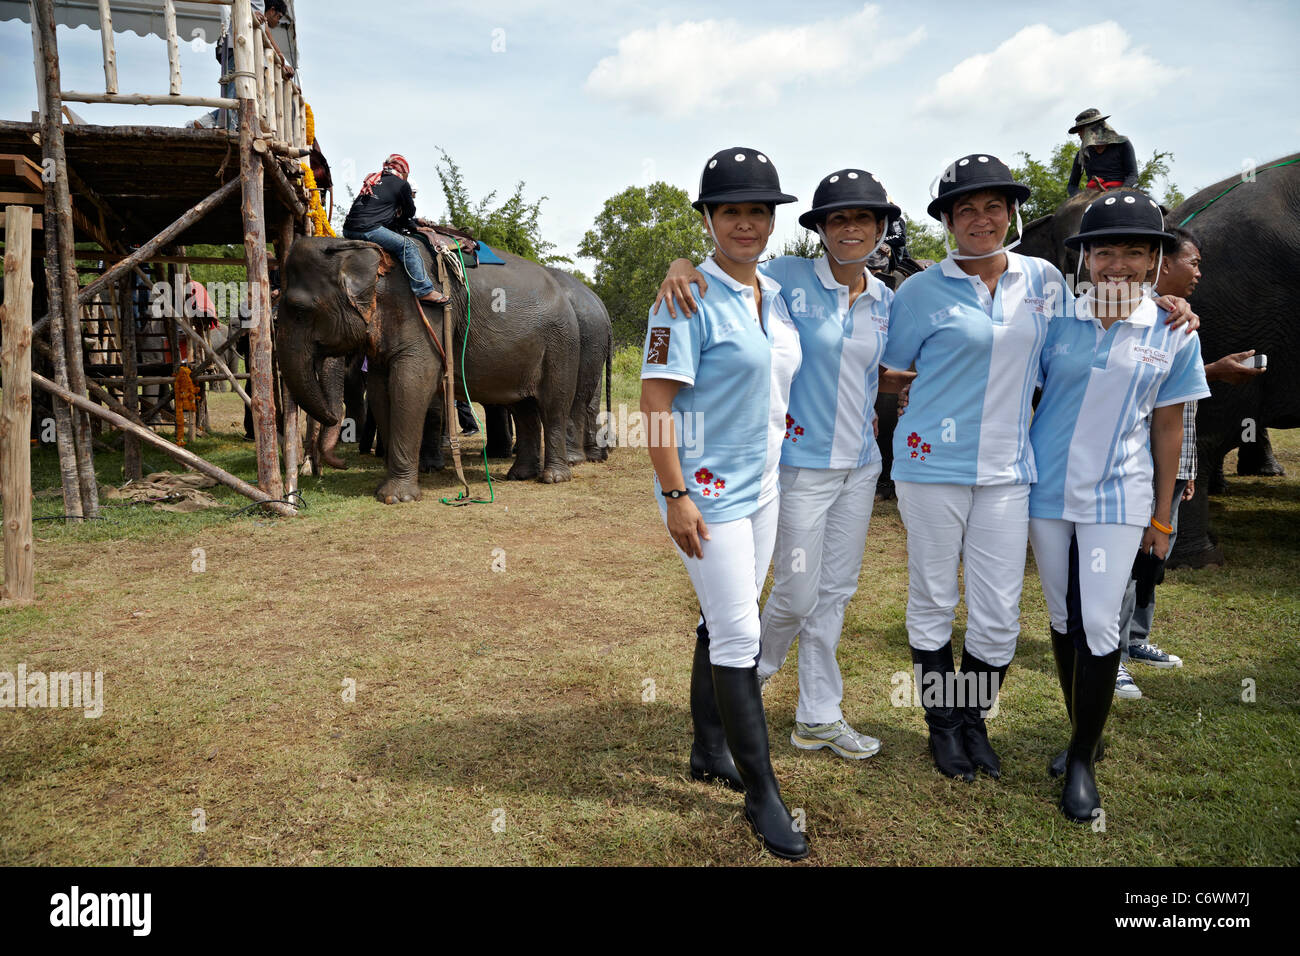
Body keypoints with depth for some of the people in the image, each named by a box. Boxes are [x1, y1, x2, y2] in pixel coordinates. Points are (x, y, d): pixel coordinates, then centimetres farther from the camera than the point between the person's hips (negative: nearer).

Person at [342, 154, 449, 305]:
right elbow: (410, 213, 16)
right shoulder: (401, 184, 7)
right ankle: (424, 291, -16)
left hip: (348, 229, 8)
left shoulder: (372, 179, 26)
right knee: (408, 246, -8)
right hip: (369, 229, -7)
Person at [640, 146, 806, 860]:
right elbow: (656, 397, -18)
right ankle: (762, 794, 9)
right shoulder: (689, 298, -14)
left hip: (762, 483, 8)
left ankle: (709, 751, 34)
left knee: (726, 622, 17)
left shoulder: (776, 295, 10)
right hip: (706, 489, -8)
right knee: (739, 635, -4)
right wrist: (675, 494, -22)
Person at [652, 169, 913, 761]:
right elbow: (721, 276, -7)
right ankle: (751, 677, 31)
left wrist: (918, 378, 0)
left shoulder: (884, 299, 7)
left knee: (836, 592, 12)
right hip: (803, 462, -5)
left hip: (860, 462, 6)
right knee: (797, 594, 0)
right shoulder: (791, 278, -9)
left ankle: (818, 718, 25)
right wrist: (681, 267, -29)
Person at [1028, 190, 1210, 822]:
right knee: (1064, 620, 11)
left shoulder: (1173, 334, -1)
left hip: (1117, 497, -1)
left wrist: (1161, 518, 5)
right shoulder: (1057, 321, -1)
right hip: (1046, 491, 1)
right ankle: (1082, 734, 29)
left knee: (1100, 626, -5)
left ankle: (1083, 761, 11)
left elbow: (1168, 426, 4)